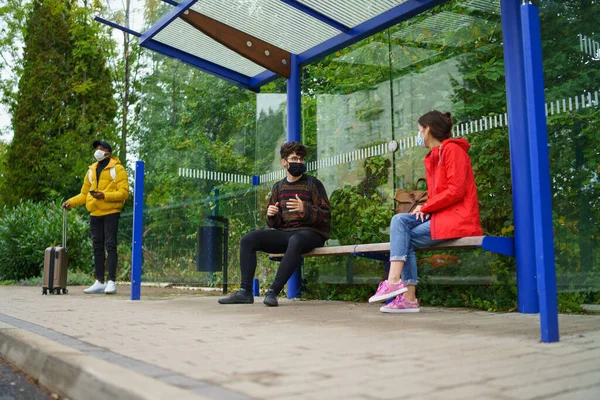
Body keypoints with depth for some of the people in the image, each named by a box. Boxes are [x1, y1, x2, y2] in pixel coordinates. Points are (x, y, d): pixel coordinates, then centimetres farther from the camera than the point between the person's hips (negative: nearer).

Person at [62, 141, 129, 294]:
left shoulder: (117, 169, -2)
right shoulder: (92, 170, 17)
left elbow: (124, 192, -10)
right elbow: (84, 194, 19)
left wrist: (105, 195, -20)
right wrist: (71, 202, 3)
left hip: (111, 213, -6)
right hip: (95, 213, 6)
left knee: (110, 245, -7)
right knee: (97, 247, 8)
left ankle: (111, 282, -5)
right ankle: (99, 282, 13)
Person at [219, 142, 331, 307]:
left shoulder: (313, 184, 2)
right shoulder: (278, 187, 15)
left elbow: (325, 215, -6)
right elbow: (274, 223, 16)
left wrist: (304, 209, -24)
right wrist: (271, 215, -8)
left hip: (311, 233, -5)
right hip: (284, 233, 5)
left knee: (295, 241, -40)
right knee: (248, 239, -13)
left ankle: (273, 291, -36)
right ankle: (245, 291, -16)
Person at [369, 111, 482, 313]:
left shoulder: (452, 150, -7)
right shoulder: (433, 158, 21)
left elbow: (456, 191, -16)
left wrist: (425, 207, -10)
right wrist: (425, 208, -1)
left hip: (457, 218, -8)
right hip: (439, 215, 8)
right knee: (400, 220, -10)